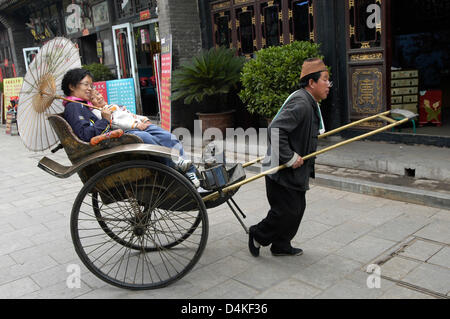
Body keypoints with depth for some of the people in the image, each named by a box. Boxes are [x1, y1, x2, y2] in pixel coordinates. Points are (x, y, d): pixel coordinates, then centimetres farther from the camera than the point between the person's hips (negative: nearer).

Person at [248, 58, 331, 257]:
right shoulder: (300, 104, -22)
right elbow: (275, 130, -31)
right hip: (281, 171, -11)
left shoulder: (309, 103, 13)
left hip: (295, 171, 11)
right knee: (286, 212, -3)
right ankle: (258, 235, 20)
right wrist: (290, 158, -25)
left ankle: (281, 246, 31)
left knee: (297, 209, 16)